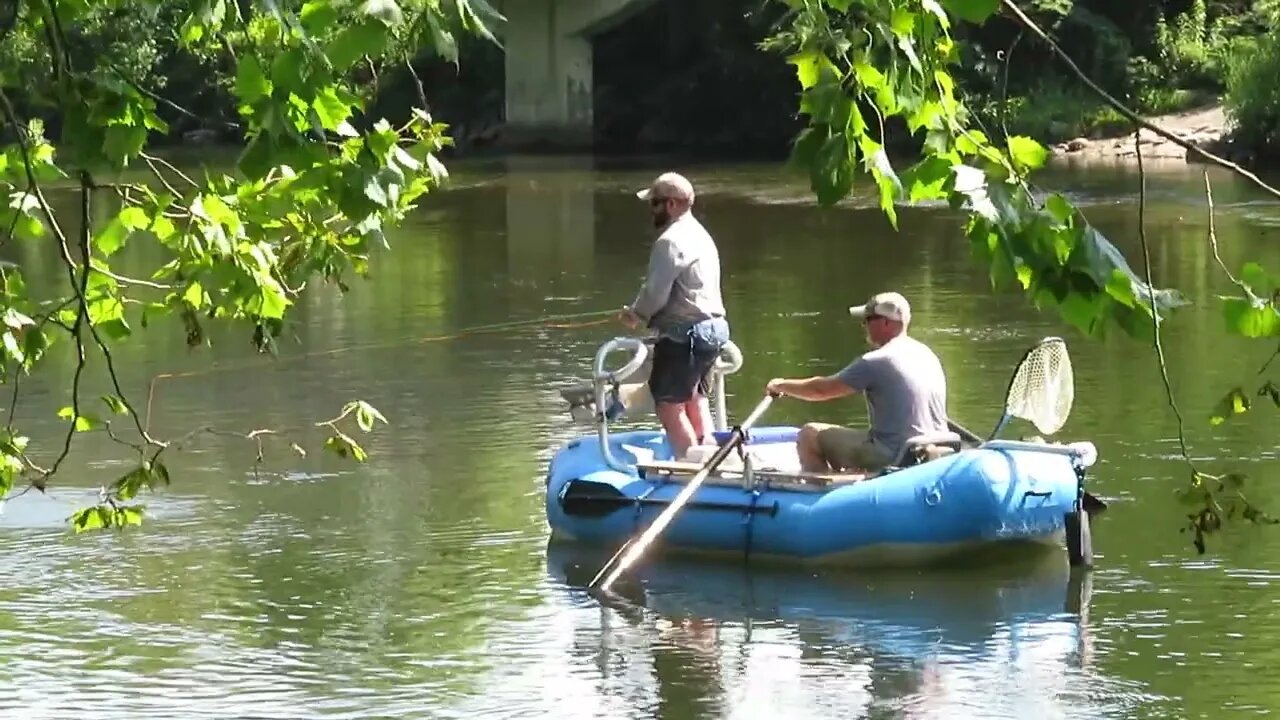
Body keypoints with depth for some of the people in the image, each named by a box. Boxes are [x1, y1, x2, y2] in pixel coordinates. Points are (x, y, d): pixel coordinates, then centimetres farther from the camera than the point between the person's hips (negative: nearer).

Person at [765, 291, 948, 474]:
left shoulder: (875, 362, -14)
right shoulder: (928, 354, 9)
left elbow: (822, 390, -5)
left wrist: (782, 385, 11)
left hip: (893, 456, -8)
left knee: (809, 436, 1)